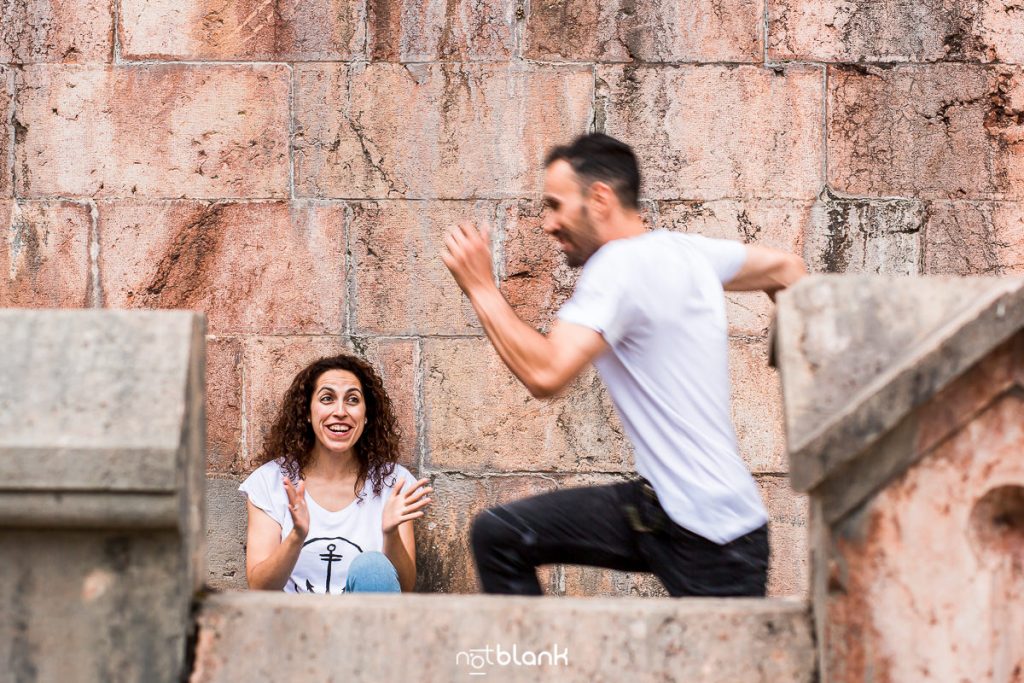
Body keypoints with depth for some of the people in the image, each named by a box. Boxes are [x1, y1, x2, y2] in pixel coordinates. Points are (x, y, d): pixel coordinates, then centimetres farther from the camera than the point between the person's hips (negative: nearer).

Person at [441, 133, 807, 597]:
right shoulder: (686, 250, 9)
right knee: (499, 535, 2)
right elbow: (784, 268, 23)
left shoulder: (620, 265, -19)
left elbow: (545, 373, -29)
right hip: (660, 507, 9)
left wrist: (480, 287, -18)